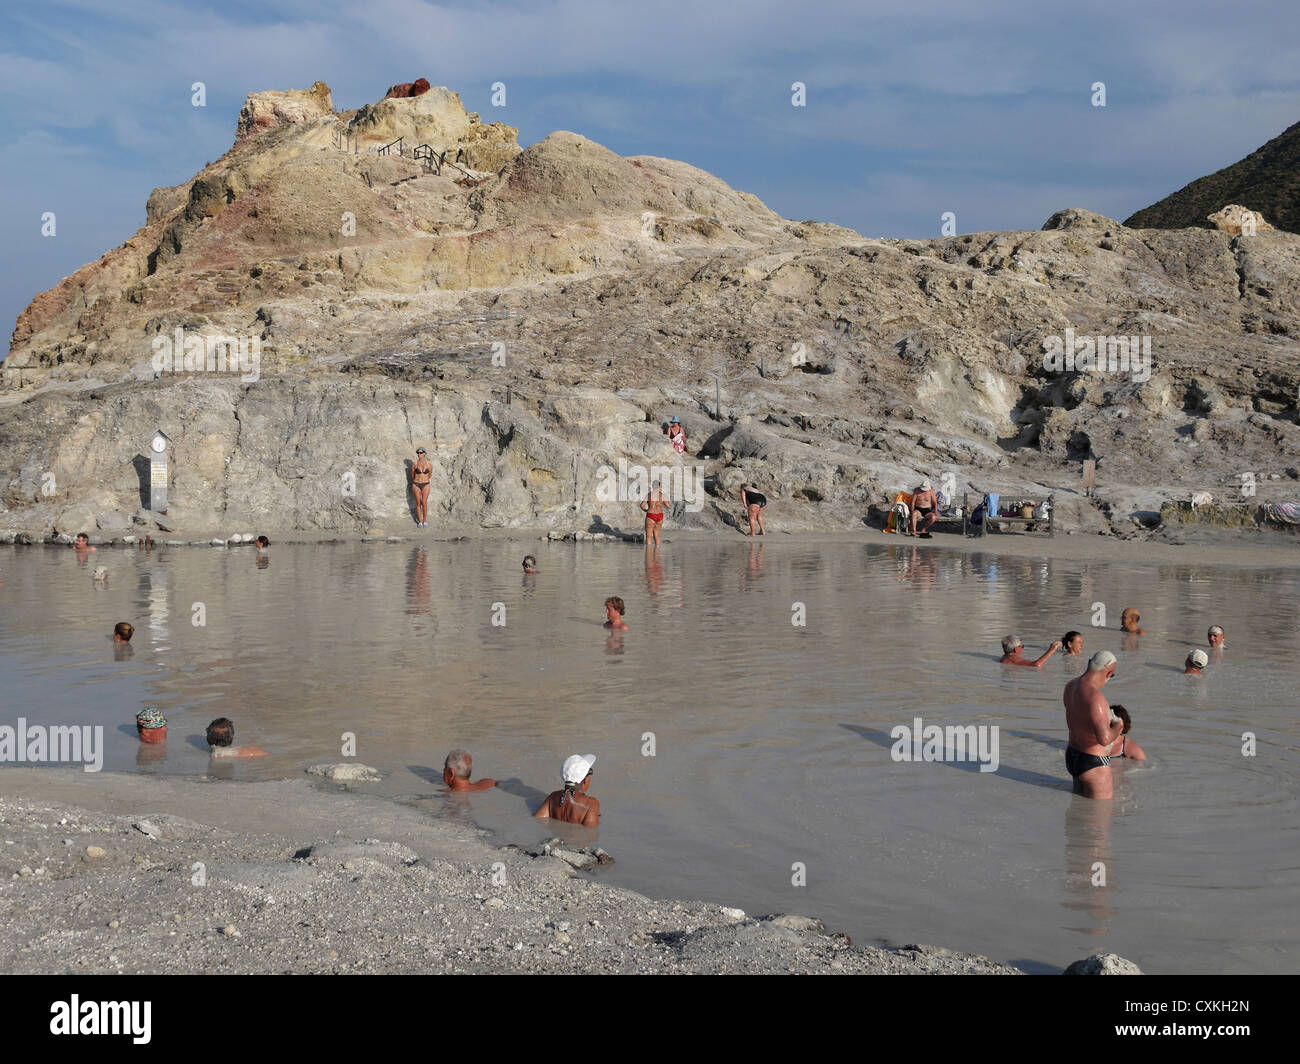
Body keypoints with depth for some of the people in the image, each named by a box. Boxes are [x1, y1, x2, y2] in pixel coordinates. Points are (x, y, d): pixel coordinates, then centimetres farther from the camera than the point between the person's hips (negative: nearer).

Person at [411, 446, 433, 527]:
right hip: (416, 485, 1)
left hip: (425, 485, -1)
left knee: (424, 503, -9)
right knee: (418, 503, 2)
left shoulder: (429, 464, -4)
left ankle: (425, 521, 4)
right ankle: (420, 521, 10)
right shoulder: (415, 464, -4)